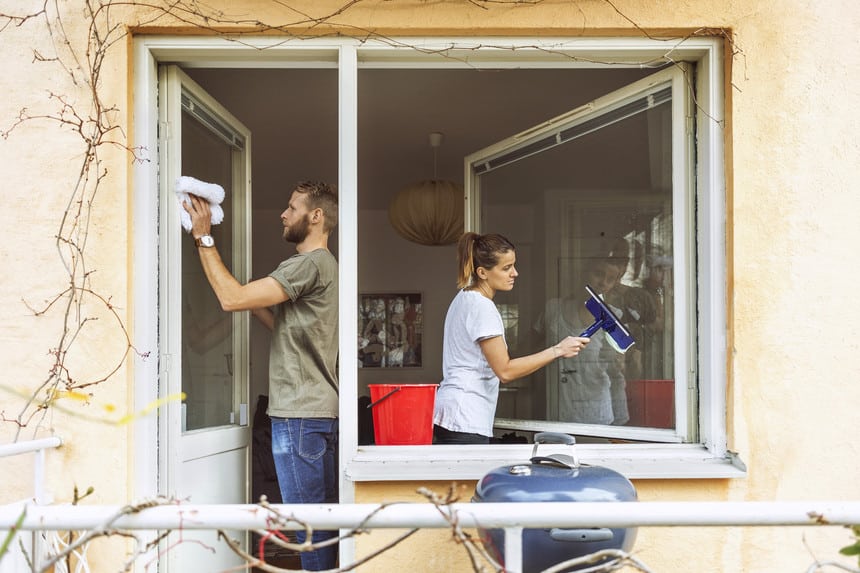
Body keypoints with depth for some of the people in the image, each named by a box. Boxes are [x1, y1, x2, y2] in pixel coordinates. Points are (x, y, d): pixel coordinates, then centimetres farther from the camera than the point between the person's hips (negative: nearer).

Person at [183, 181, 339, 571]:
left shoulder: (309, 264, -14)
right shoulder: (323, 265, 20)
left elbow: (231, 298, -18)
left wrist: (204, 238, -10)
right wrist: (251, 298, 11)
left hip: (300, 414, -10)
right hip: (321, 411, 10)